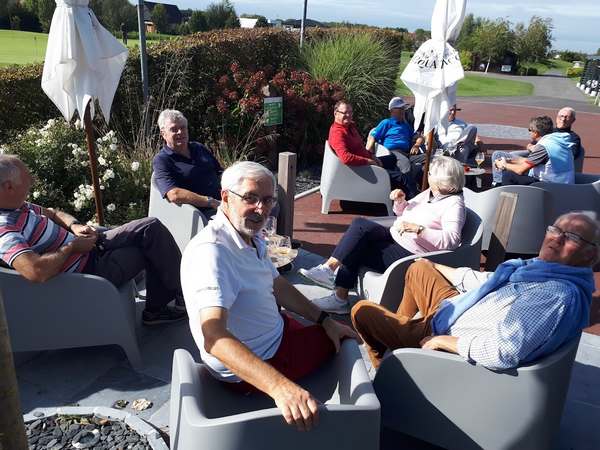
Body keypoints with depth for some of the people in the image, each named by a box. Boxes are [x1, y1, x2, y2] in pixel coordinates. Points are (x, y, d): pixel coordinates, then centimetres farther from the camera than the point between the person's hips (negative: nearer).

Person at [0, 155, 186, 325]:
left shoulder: (17, 206, 2)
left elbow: (52, 213, 21)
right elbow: (36, 271, -42)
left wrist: (74, 225, -1)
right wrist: (72, 247, -25)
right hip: (90, 270, -10)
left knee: (151, 227, 4)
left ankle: (157, 308, 12)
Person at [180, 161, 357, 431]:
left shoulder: (251, 238, -1)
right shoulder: (212, 250, -33)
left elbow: (277, 285, 12)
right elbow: (214, 337, -44)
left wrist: (325, 320, 6)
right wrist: (280, 388, -54)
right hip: (247, 368, -9)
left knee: (343, 335, 23)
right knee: (340, 344, 9)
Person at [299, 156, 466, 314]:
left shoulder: (454, 204, -12)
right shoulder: (430, 193, 15)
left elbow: (452, 240, -26)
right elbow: (403, 212, 26)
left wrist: (418, 229, -33)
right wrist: (400, 201, 3)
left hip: (410, 254, -9)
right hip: (395, 238, 9)